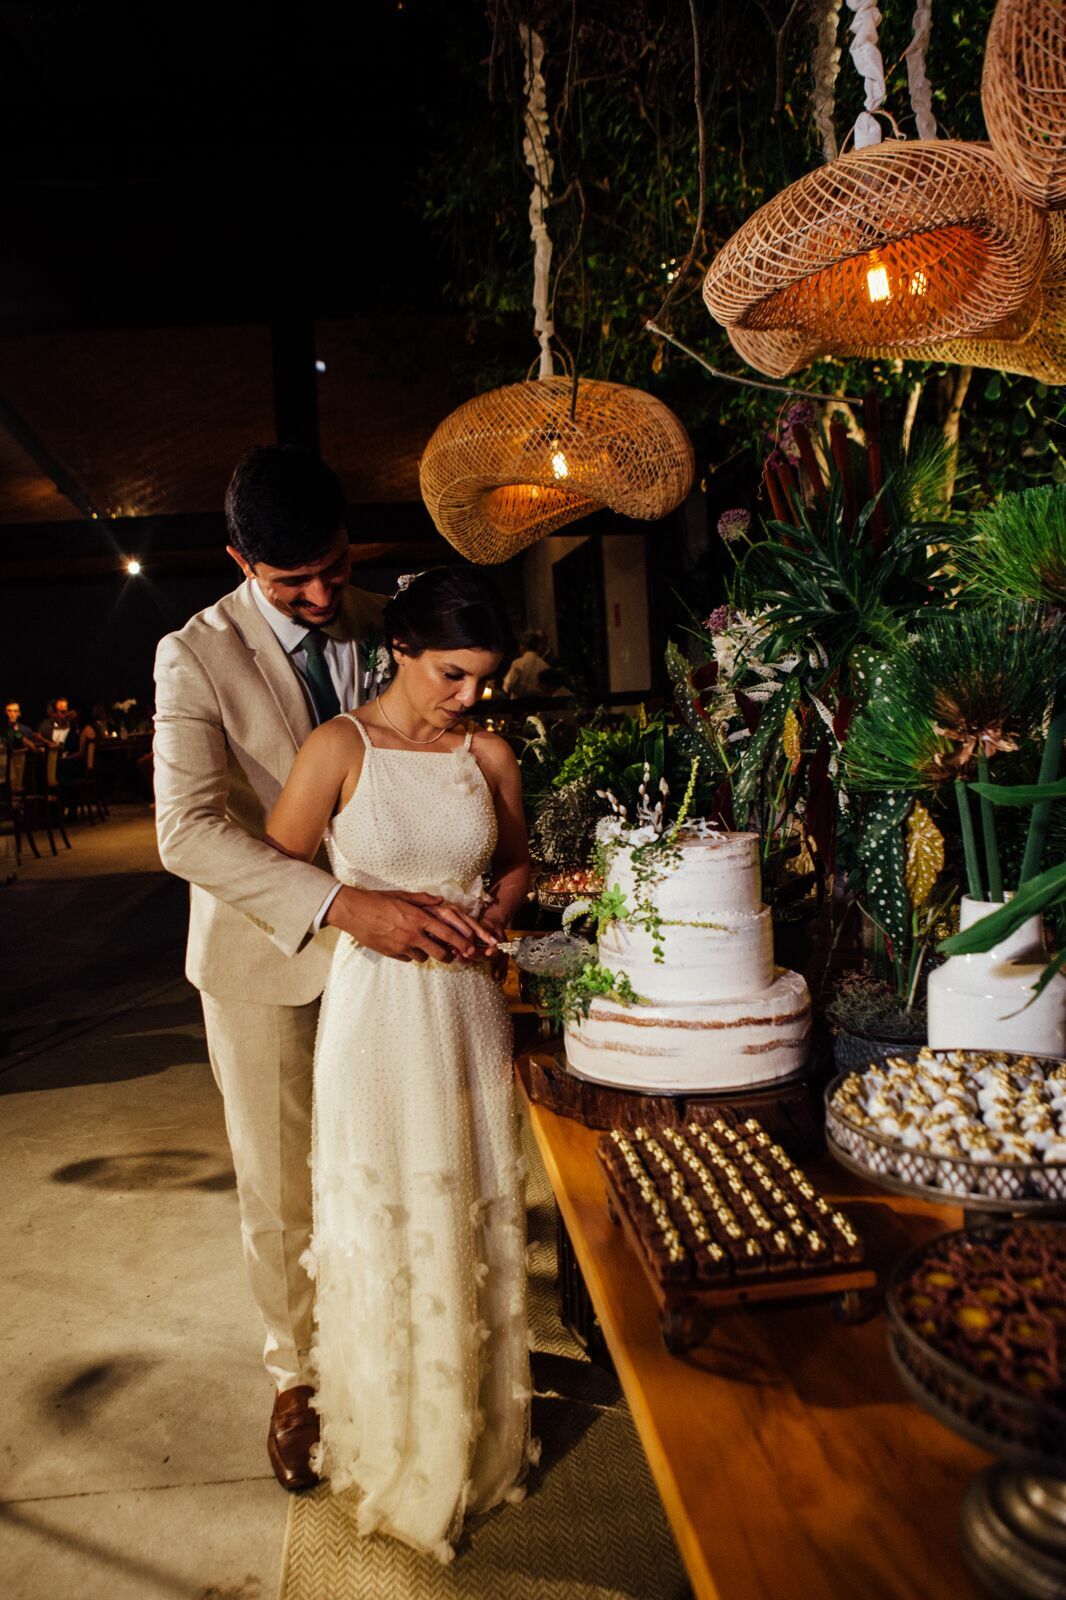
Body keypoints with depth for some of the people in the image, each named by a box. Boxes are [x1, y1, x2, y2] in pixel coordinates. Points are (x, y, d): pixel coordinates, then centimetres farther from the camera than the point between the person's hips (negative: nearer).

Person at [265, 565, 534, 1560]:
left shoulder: (490, 755, 2)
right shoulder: (340, 747, -9)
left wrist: (497, 907, -3)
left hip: (468, 1006, 4)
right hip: (375, 1006, -3)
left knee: (477, 1218, 15)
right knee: (386, 1231, 9)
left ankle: (481, 1435, 38)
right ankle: (400, 1451, 32)